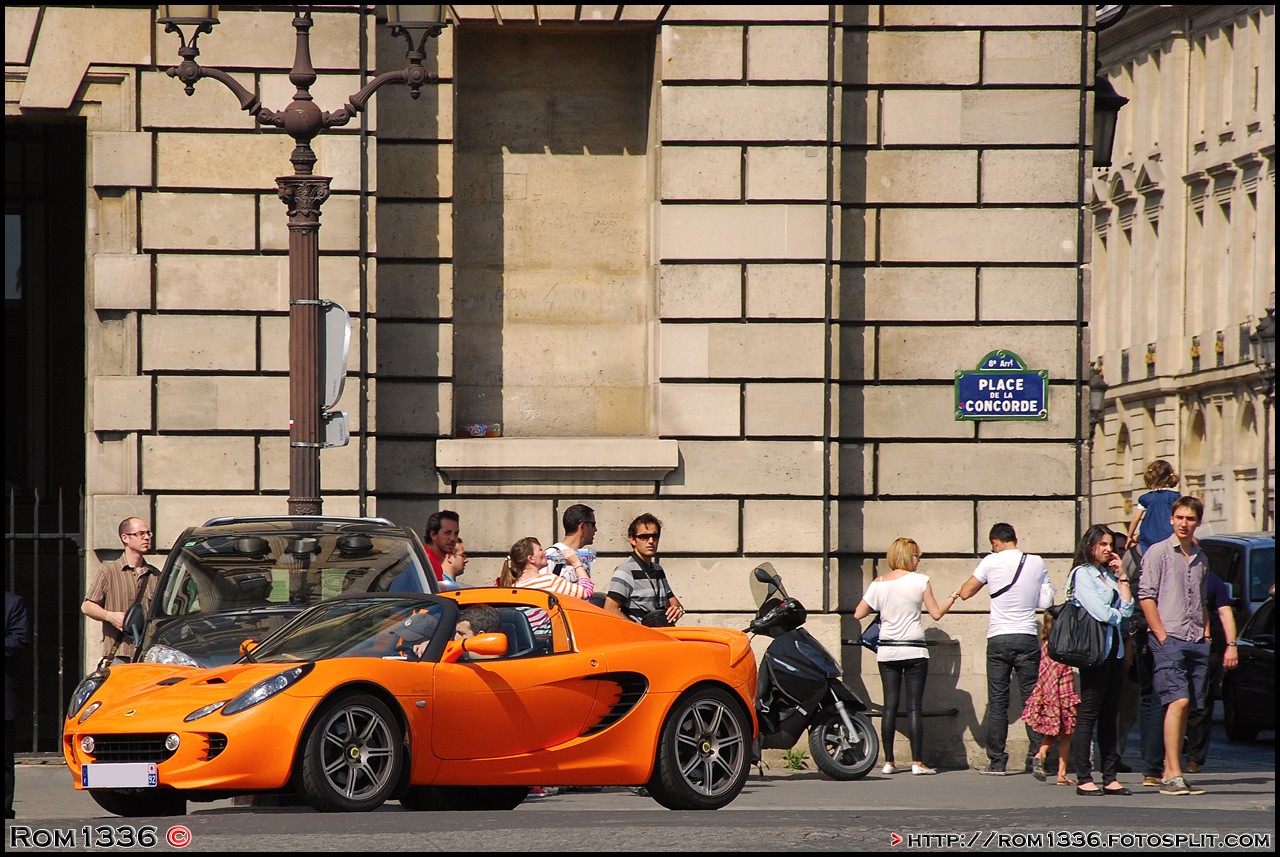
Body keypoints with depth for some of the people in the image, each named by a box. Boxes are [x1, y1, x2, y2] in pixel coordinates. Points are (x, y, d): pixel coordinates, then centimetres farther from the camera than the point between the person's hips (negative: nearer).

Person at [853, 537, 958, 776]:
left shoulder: (878, 584, 4)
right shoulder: (920, 581, -5)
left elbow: (858, 613, 6)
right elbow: (936, 613, -2)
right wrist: (953, 597, 14)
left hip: (887, 651, 3)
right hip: (913, 651, -3)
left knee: (890, 705, 5)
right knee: (914, 706, -3)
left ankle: (888, 761, 3)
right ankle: (917, 762, -7)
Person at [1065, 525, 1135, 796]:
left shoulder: (1109, 575, 20)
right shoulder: (1082, 574, -4)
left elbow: (1127, 609, 10)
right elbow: (1099, 611, -13)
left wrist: (1122, 577, 8)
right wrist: (1118, 615, 6)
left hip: (1114, 649, 8)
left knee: (1110, 715, 7)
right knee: (1088, 715, -7)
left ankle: (1110, 777, 9)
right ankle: (1083, 779, -8)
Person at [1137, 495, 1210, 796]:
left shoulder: (1201, 558, 19)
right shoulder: (1158, 552, 0)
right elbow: (1145, 596, -6)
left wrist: (1206, 633, 13)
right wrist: (1162, 635, -12)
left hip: (1196, 642, 6)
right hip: (1168, 638, -6)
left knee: (1185, 707, 5)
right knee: (1178, 701, -16)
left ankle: (1169, 772, 9)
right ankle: (1174, 775, -19)